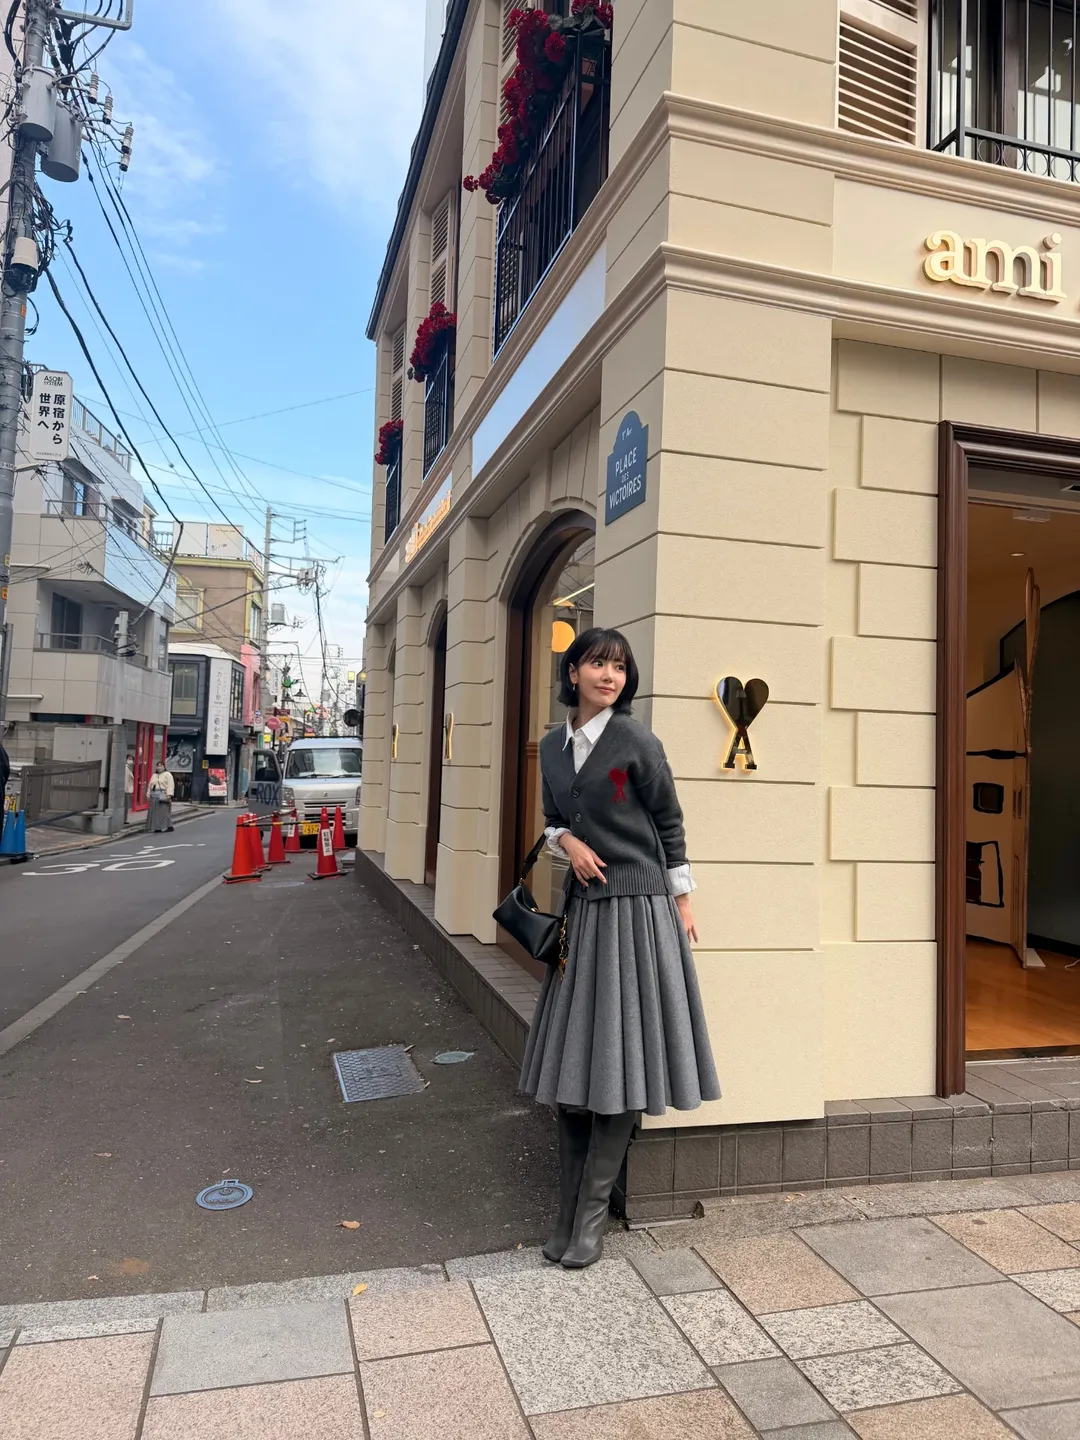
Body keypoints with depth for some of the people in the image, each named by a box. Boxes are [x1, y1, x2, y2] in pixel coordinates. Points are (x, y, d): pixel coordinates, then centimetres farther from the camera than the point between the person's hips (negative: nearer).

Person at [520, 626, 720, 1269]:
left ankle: (592, 1215, 12)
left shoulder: (635, 741, -7)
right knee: (573, 1063, 9)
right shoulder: (553, 746, 8)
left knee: (618, 1063, -1)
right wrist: (569, 842, -3)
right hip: (581, 908, 5)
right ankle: (570, 1212, 21)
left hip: (637, 908, -5)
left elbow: (670, 823, 0)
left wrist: (683, 901, 2)